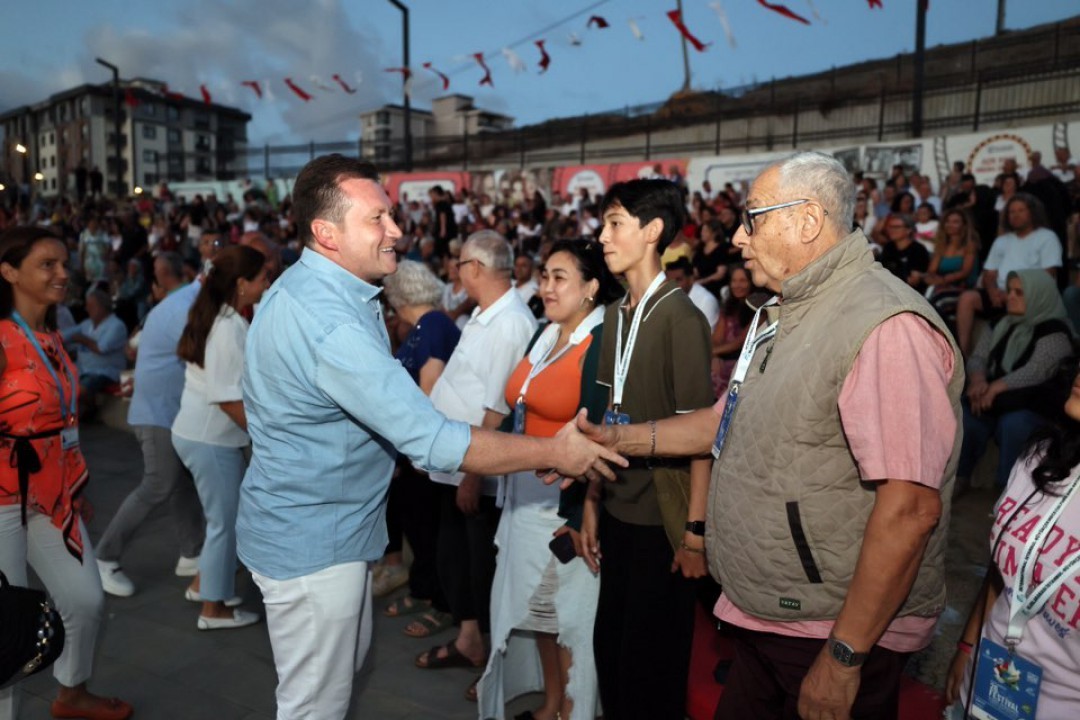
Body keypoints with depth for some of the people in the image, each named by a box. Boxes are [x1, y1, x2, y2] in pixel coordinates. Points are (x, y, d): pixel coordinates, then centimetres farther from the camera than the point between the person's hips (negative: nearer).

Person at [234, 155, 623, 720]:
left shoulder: (309, 287, 2)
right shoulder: (326, 322, -32)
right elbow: (432, 441, -33)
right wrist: (552, 451, -23)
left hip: (330, 523, 10)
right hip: (310, 539, -10)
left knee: (347, 659, 27)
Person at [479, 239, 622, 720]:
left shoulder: (602, 342, -15)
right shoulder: (545, 335, 9)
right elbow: (525, 414, 11)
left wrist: (578, 513, -20)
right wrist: (510, 490, 10)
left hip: (569, 499, -8)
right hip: (527, 494, 8)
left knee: (568, 608, 7)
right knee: (534, 602, 19)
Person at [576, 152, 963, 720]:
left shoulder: (887, 327, -22)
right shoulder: (784, 315, 11)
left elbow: (911, 507, -27)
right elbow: (731, 419, 19)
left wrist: (843, 658, -23)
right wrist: (621, 438, 10)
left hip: (836, 635, -8)